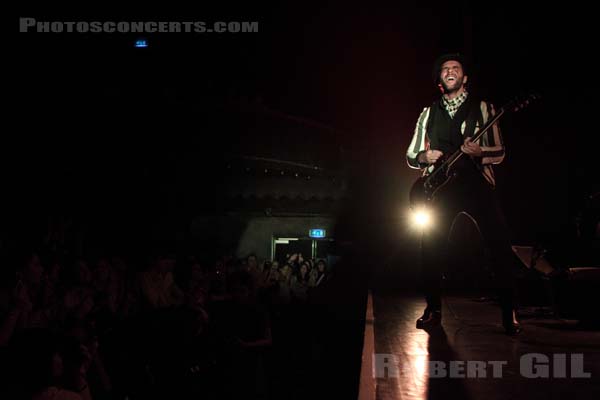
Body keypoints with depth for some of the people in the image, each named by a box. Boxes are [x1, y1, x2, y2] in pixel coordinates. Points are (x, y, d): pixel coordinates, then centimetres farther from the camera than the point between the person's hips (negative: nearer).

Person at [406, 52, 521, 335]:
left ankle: (509, 312, -4)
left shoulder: (482, 108, 10)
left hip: (477, 184, -2)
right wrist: (424, 157, -6)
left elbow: (499, 152, 4)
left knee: (500, 245, -13)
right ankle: (433, 310, 10)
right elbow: (411, 156, 17)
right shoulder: (428, 114, 16)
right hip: (440, 187, 2)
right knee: (431, 248, -5)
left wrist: (479, 152, -17)